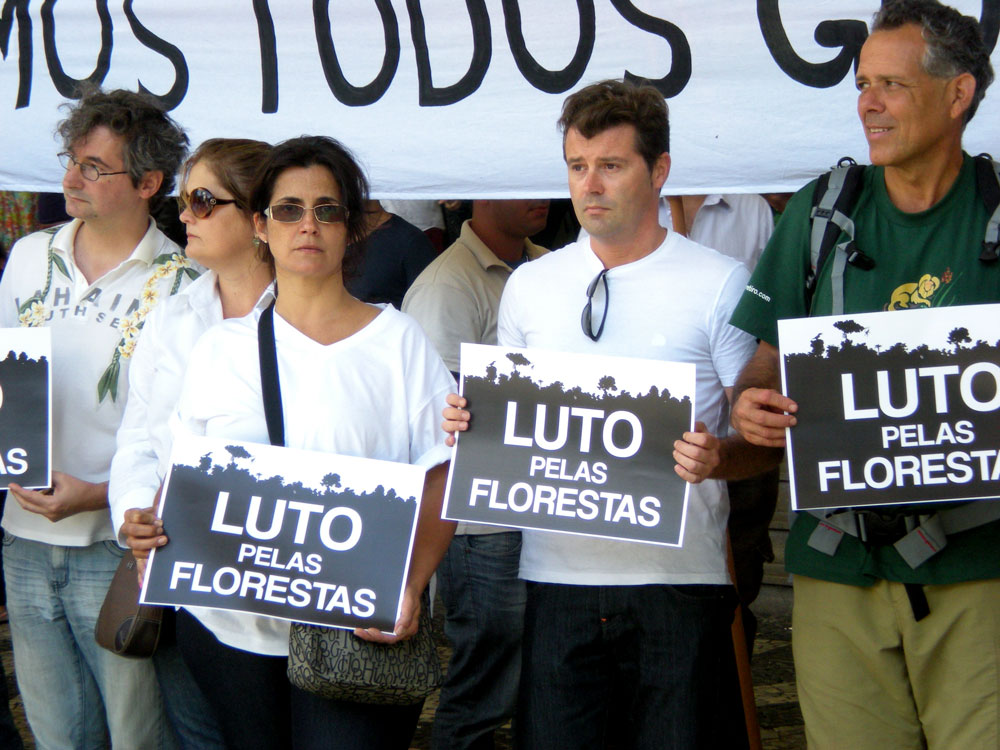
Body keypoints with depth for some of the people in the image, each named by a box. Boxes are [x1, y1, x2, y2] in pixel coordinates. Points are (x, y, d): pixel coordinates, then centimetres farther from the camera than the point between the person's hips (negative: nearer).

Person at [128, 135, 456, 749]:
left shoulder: (398, 341, 3)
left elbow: (442, 480, -1)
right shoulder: (221, 348, 10)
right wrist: (153, 525, -8)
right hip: (231, 624, 3)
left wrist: (411, 587, -15)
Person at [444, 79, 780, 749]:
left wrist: (716, 459, -22)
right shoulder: (529, 286, 11)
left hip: (679, 578, -3)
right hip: (558, 575, 3)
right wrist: (469, 422, -2)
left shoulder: (721, 284, -1)